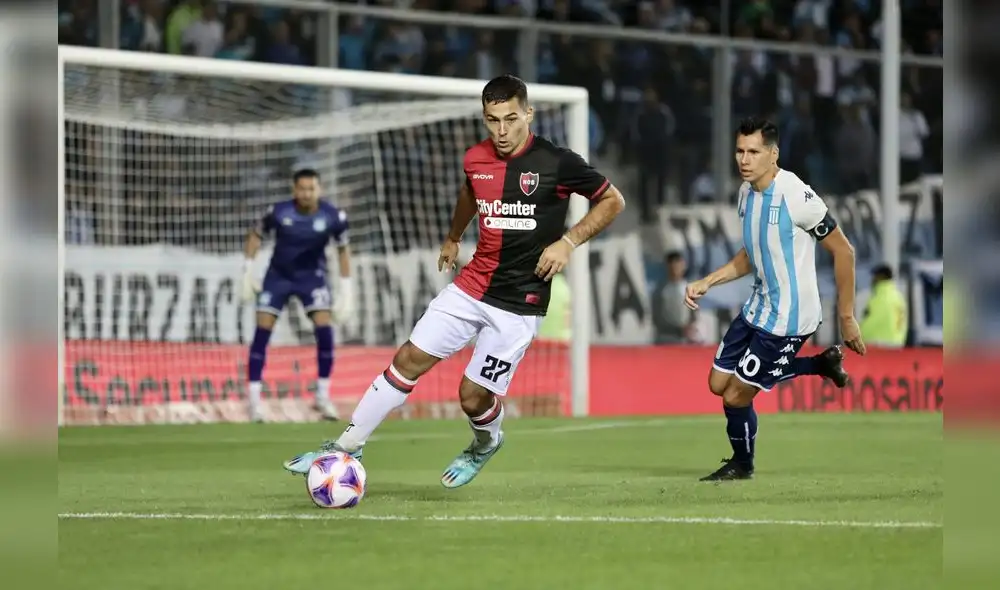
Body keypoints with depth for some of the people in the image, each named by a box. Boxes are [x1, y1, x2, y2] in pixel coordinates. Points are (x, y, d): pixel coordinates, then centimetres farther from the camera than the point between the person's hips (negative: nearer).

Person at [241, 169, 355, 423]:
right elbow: (255, 236, 0)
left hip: (312, 276, 0)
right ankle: (254, 399, -1)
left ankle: (323, 396, -2)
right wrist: (248, 271, -3)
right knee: (262, 331, -9)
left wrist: (346, 288, 0)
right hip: (278, 276, 0)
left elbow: (343, 249, 1)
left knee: (325, 329, -16)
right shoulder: (279, 212, -19)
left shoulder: (333, 217, -17)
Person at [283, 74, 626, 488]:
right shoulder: (476, 159, 2)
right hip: (471, 286, 5)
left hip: (519, 302, -5)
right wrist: (453, 238, 34)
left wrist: (568, 242, -12)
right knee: (410, 360, -4)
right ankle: (347, 447, 4)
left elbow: (612, 201, -3)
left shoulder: (557, 163, -14)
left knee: (473, 395, -4)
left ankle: (486, 443, 32)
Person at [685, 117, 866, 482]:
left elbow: (843, 251, -16)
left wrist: (846, 318, -13)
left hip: (788, 318, -9)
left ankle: (742, 466, 27)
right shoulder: (747, 191, 2)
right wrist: (706, 283, 5)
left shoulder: (796, 196, -24)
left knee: (736, 396, -4)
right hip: (758, 306, 9)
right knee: (719, 383, 15)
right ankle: (823, 363, 25)